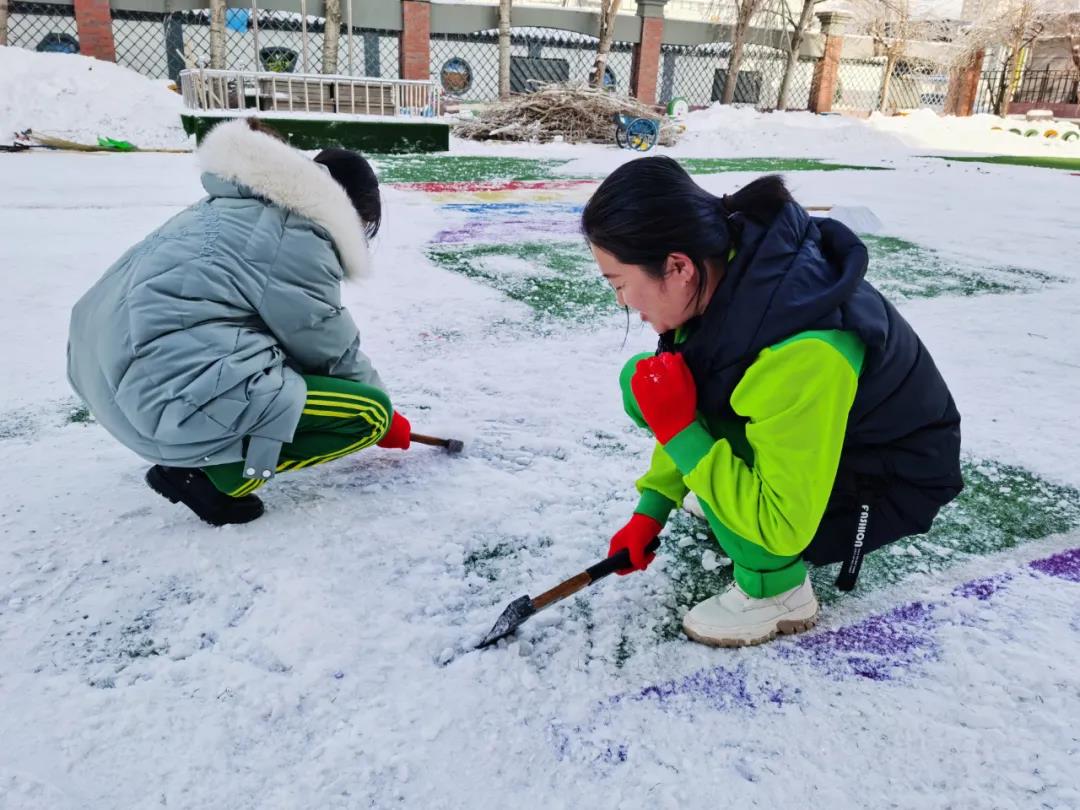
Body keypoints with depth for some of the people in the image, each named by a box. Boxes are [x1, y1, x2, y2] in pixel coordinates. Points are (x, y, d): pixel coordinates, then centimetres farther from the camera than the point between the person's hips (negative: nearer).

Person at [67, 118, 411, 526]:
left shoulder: (236, 204, 19)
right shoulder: (298, 237, -8)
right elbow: (332, 349, 0)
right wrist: (388, 420, 17)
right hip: (173, 396, -10)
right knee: (372, 412, -3)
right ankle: (216, 475, -4)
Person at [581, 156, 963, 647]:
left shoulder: (800, 355, -39)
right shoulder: (727, 261, -16)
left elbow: (783, 528, -32)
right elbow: (690, 406, 0)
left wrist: (678, 431, -31)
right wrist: (651, 511, 0)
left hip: (891, 485, -7)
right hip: (800, 429, 7)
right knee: (645, 383, -2)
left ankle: (778, 593, -4)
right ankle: (734, 500, 14)